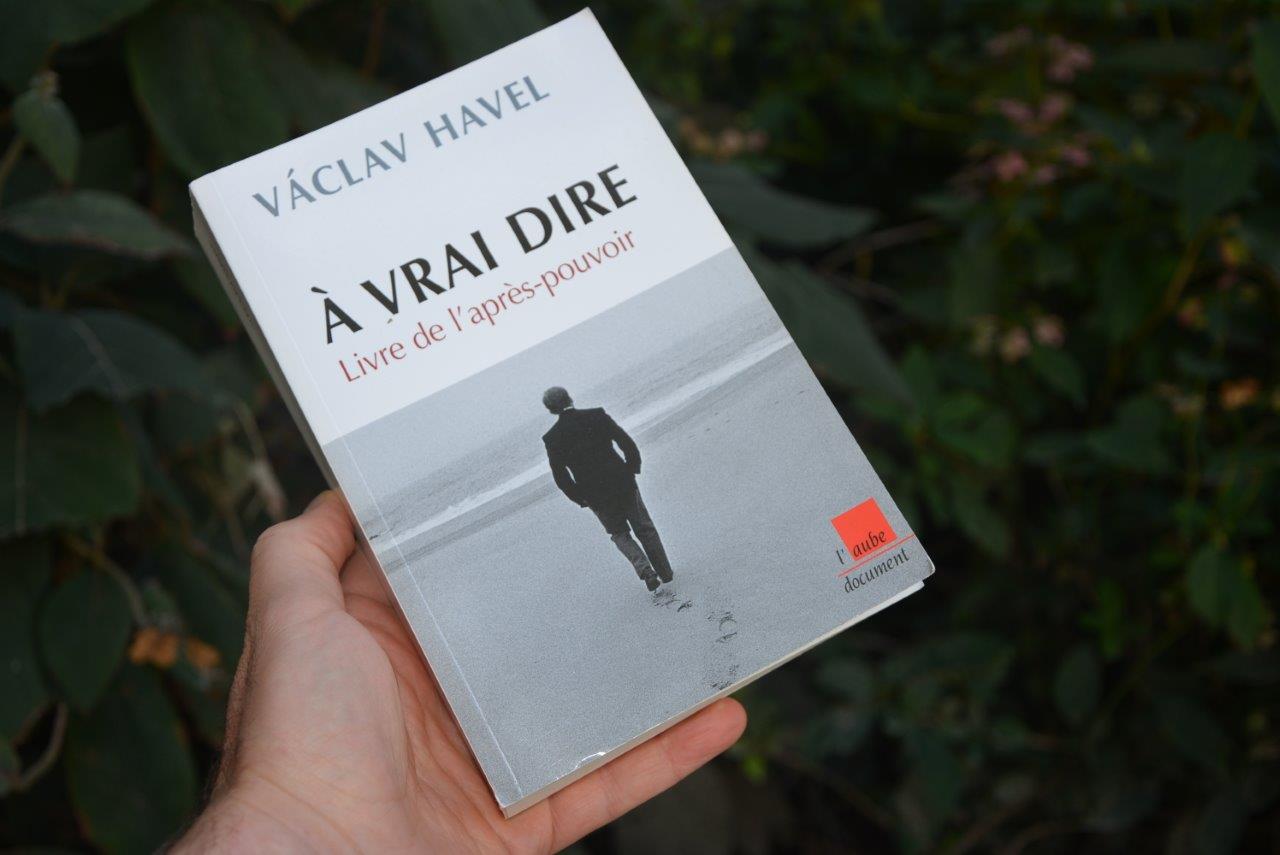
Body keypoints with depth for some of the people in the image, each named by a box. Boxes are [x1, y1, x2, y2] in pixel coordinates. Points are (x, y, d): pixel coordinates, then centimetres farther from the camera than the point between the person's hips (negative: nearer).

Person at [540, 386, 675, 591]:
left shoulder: (552, 438, -7)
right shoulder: (597, 416, -7)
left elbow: (560, 476, -7)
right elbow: (627, 443, -9)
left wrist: (580, 498, 5)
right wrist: (632, 468, 5)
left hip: (595, 496, 0)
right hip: (623, 483, 0)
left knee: (620, 534, 19)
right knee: (644, 528, 18)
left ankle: (645, 570, -1)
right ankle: (665, 572, 25)